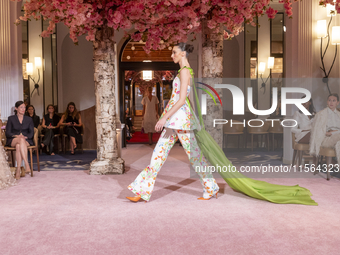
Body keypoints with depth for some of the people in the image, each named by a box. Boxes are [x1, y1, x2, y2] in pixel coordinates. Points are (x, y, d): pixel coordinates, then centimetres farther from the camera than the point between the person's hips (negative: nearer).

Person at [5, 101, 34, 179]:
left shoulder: (29, 119, 15)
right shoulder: (11, 118, 10)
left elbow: (31, 133, 8)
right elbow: (8, 133, 3)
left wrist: (25, 137, -14)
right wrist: (16, 136, -17)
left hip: (26, 141, 1)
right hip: (12, 141, -1)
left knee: (18, 146, -37)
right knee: (21, 140, -39)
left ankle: (18, 170, -44)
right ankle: (27, 164, -50)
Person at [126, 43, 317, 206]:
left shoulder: (184, 71, -12)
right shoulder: (186, 71, 18)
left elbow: (181, 99, -20)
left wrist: (164, 117, -20)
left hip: (179, 117, -10)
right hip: (175, 119, 10)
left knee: (195, 155, 1)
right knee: (158, 154, 7)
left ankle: (211, 188, 16)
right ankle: (142, 192, 10)